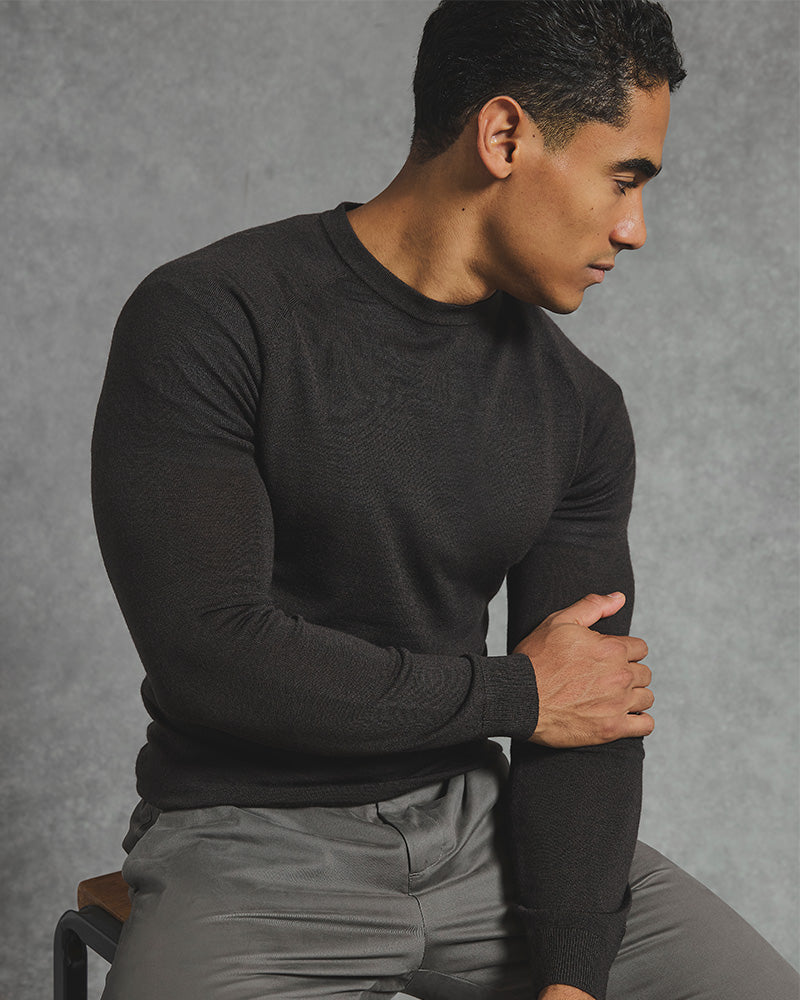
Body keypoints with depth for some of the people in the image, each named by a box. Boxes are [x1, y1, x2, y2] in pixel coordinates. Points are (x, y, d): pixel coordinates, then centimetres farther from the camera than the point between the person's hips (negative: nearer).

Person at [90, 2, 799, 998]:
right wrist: (514, 692, -11)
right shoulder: (206, 323, -13)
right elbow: (208, 654, -20)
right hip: (253, 846, -4)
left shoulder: (578, 407, 3)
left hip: (476, 823, 5)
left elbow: (591, 722, 0)